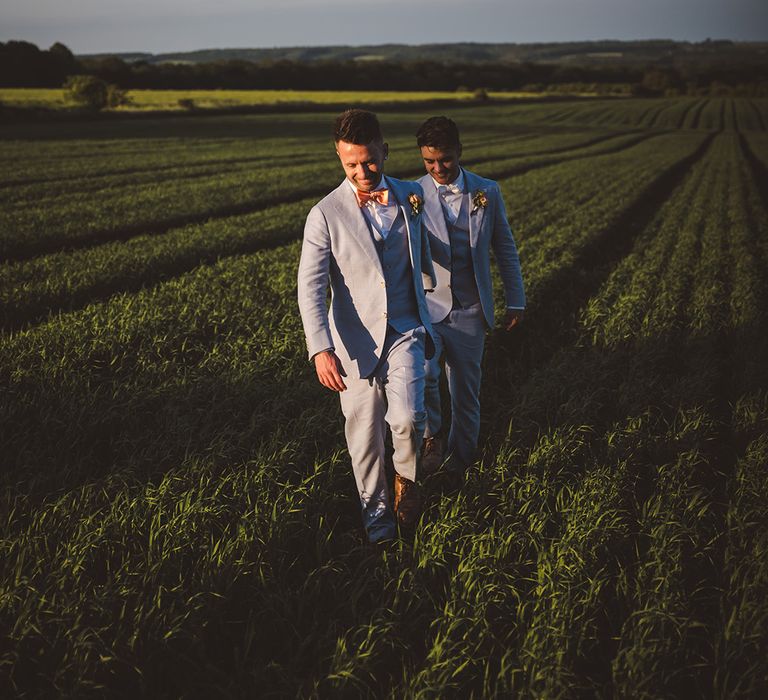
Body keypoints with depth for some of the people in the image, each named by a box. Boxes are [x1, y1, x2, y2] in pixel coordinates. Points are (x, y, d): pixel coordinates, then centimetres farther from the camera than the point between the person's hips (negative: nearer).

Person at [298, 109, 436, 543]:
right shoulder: (325, 215, -10)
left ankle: (406, 475, 15)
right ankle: (376, 510, 30)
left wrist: (429, 289, 33)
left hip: (405, 331, 1)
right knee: (364, 433, 7)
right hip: (356, 340, -1)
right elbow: (311, 287, -14)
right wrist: (321, 350, -24)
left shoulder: (412, 197, 1)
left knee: (407, 417, -17)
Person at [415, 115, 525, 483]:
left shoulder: (487, 192, 2)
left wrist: (515, 300, 11)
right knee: (421, 374, -26)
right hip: (425, 307, -2)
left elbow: (505, 248, 10)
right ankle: (433, 435, 2)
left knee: (466, 392, 10)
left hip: (469, 311, 2)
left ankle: (459, 461, 31)